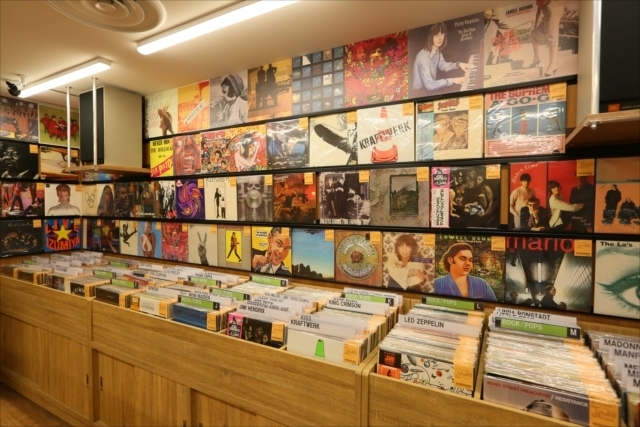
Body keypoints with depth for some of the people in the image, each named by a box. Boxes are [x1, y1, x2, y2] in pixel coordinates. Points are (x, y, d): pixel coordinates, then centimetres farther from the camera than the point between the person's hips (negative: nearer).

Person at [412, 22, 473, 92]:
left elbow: (442, 66, 18)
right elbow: (429, 85, -34)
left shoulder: (437, 50, -1)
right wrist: (452, 80, -29)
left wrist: (458, 65, 2)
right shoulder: (423, 57, -29)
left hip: (430, 90, 9)